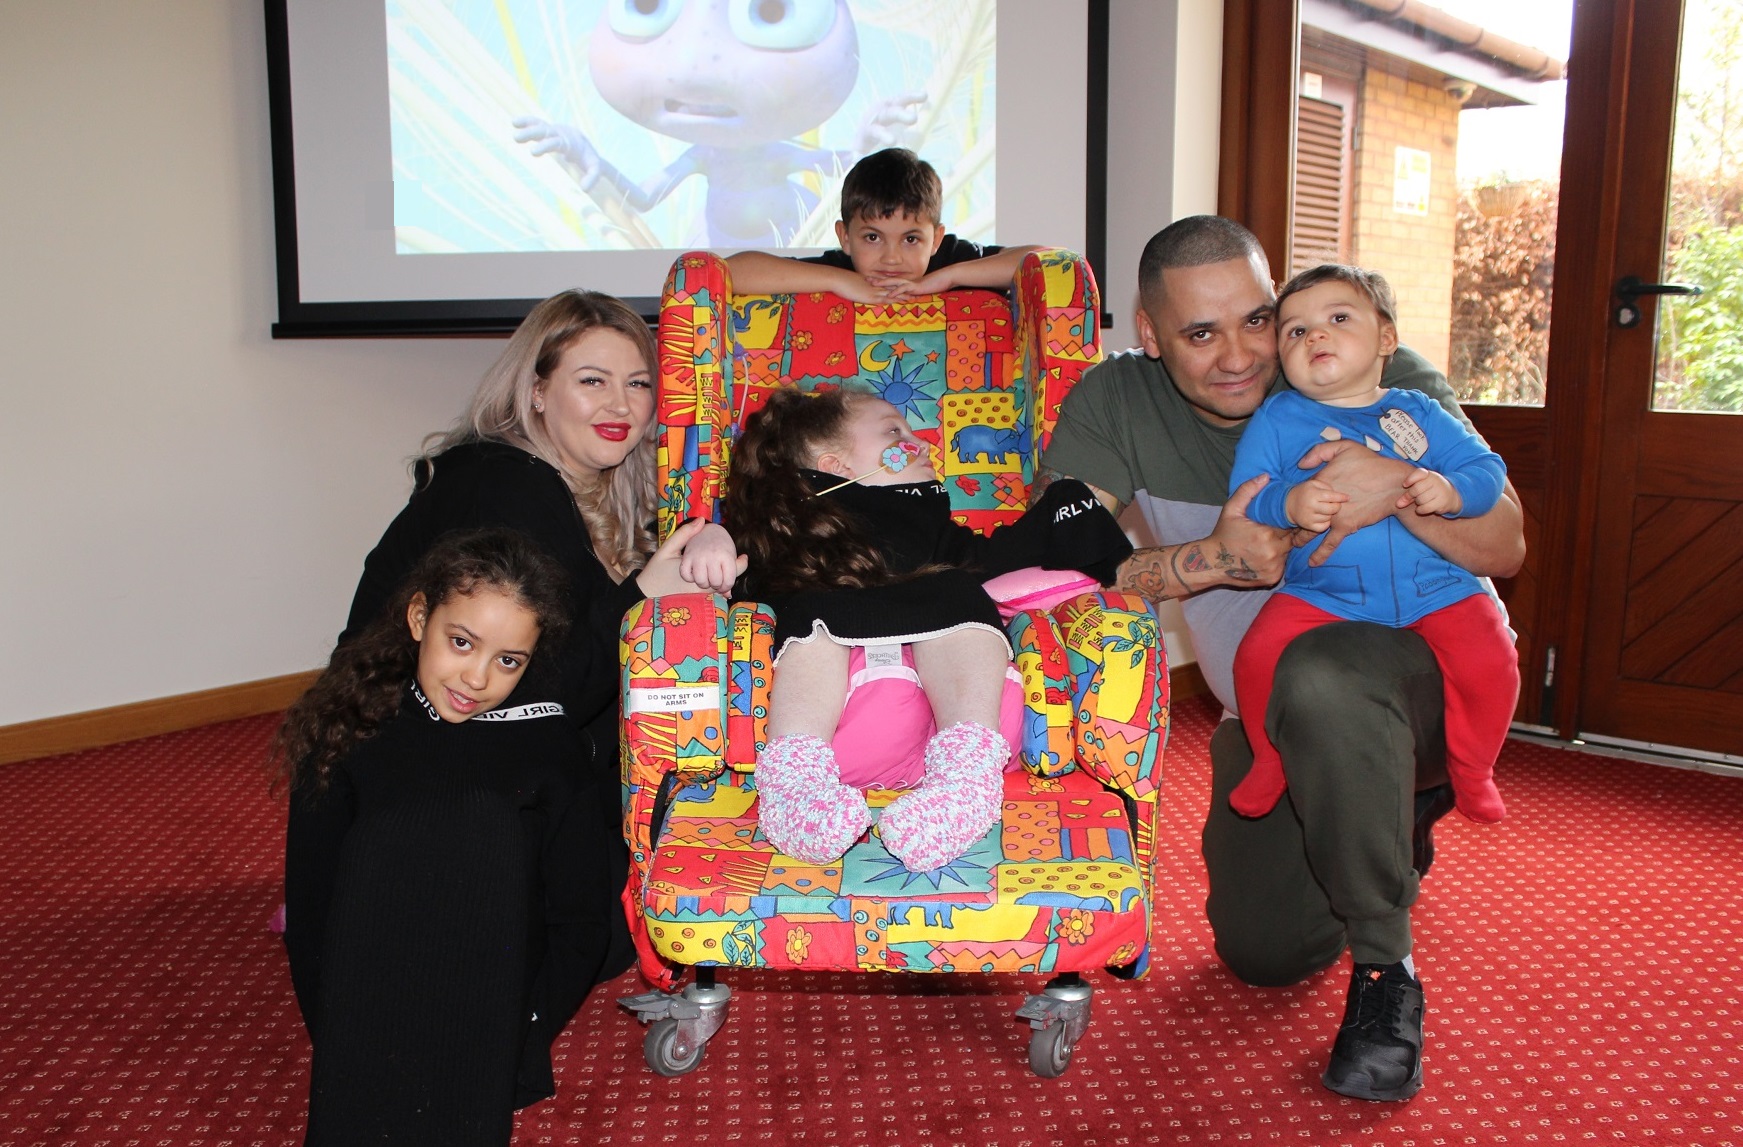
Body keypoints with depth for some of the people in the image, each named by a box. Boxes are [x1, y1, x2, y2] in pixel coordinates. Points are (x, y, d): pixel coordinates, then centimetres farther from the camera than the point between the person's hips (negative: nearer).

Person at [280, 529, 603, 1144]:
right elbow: (309, 911, -2)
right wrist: (343, 1043, -12)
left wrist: (517, 1039, -13)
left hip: (500, 995, -1)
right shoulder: (352, 731, -2)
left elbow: (580, 914, -2)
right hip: (369, 994, 1)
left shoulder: (545, 738, -4)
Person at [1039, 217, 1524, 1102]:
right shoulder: (1115, 400, -11)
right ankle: (1397, 817, 34)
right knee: (1265, 955, 2)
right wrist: (1212, 559, -32)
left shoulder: (1379, 380, -15)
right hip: (1269, 722, 4)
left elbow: (1505, 548, -17)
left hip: (1422, 672, -3)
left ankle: (1385, 972, -16)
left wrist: (1400, 488, -37)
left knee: (1318, 675, -39)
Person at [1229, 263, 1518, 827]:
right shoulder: (1276, 419, 7)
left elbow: (1487, 468, 6)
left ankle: (1471, 771, 12)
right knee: (1260, 653, -24)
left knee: (1489, 659, -19)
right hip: (1319, 592, -1)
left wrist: (1451, 491, -17)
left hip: (1435, 586, 2)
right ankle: (1273, 760, 8)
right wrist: (1287, 503, -23)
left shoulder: (1419, 413, 13)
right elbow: (1244, 500, -1)